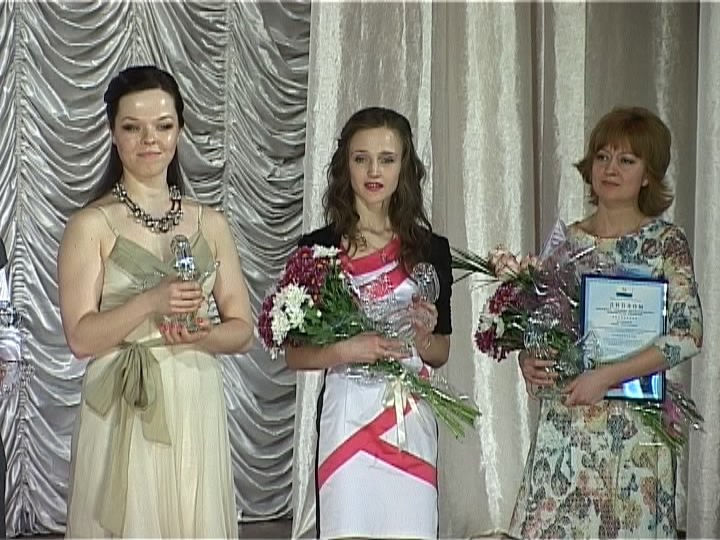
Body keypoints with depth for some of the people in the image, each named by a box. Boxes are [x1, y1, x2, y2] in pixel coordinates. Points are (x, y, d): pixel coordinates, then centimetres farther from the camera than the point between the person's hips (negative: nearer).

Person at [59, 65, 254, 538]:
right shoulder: (91, 226, -5)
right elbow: (80, 337, -10)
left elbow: (243, 330, 7)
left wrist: (199, 335, -13)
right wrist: (150, 303, -23)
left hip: (196, 413, 4)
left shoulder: (210, 224, 7)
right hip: (124, 417, -3)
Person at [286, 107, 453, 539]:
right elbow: (293, 354, 0)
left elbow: (441, 354, 13)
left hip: (409, 419, 2)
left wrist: (424, 335, -8)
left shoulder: (431, 248, 5)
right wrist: (345, 350, -16)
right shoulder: (318, 248, -1)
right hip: (346, 416, -1)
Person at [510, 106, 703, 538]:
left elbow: (688, 335, -13)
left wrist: (607, 376, -19)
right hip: (564, 421, 3)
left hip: (634, 422, -3)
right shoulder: (567, 239, 8)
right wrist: (528, 360, -6)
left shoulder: (666, 242, -3)